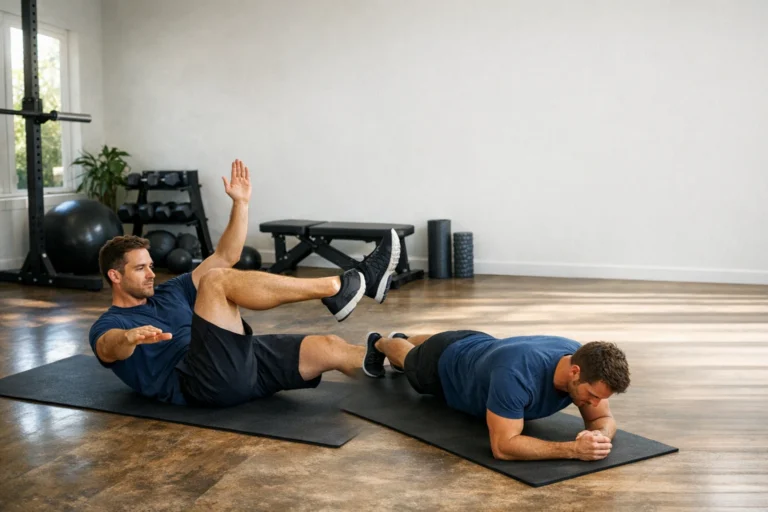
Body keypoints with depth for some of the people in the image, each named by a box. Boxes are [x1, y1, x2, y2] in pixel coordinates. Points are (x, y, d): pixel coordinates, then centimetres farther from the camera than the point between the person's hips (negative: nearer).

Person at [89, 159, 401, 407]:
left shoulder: (169, 293, 30)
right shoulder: (108, 326, 12)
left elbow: (225, 257, 25)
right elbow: (111, 349, -17)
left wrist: (240, 204, 15)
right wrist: (130, 336, -42)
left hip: (240, 365, 7)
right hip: (204, 382, -7)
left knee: (328, 347, -11)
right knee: (217, 281, -24)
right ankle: (339, 287, -25)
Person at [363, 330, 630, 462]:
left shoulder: (582, 360, -34)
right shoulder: (517, 373, -53)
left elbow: (604, 418, -24)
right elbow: (502, 446, -53)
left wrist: (600, 435, -48)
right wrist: (573, 449, -60)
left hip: (480, 348, 5)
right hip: (444, 365, -5)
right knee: (410, 359, 31)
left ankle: (402, 339, 72)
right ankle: (380, 344, 66)